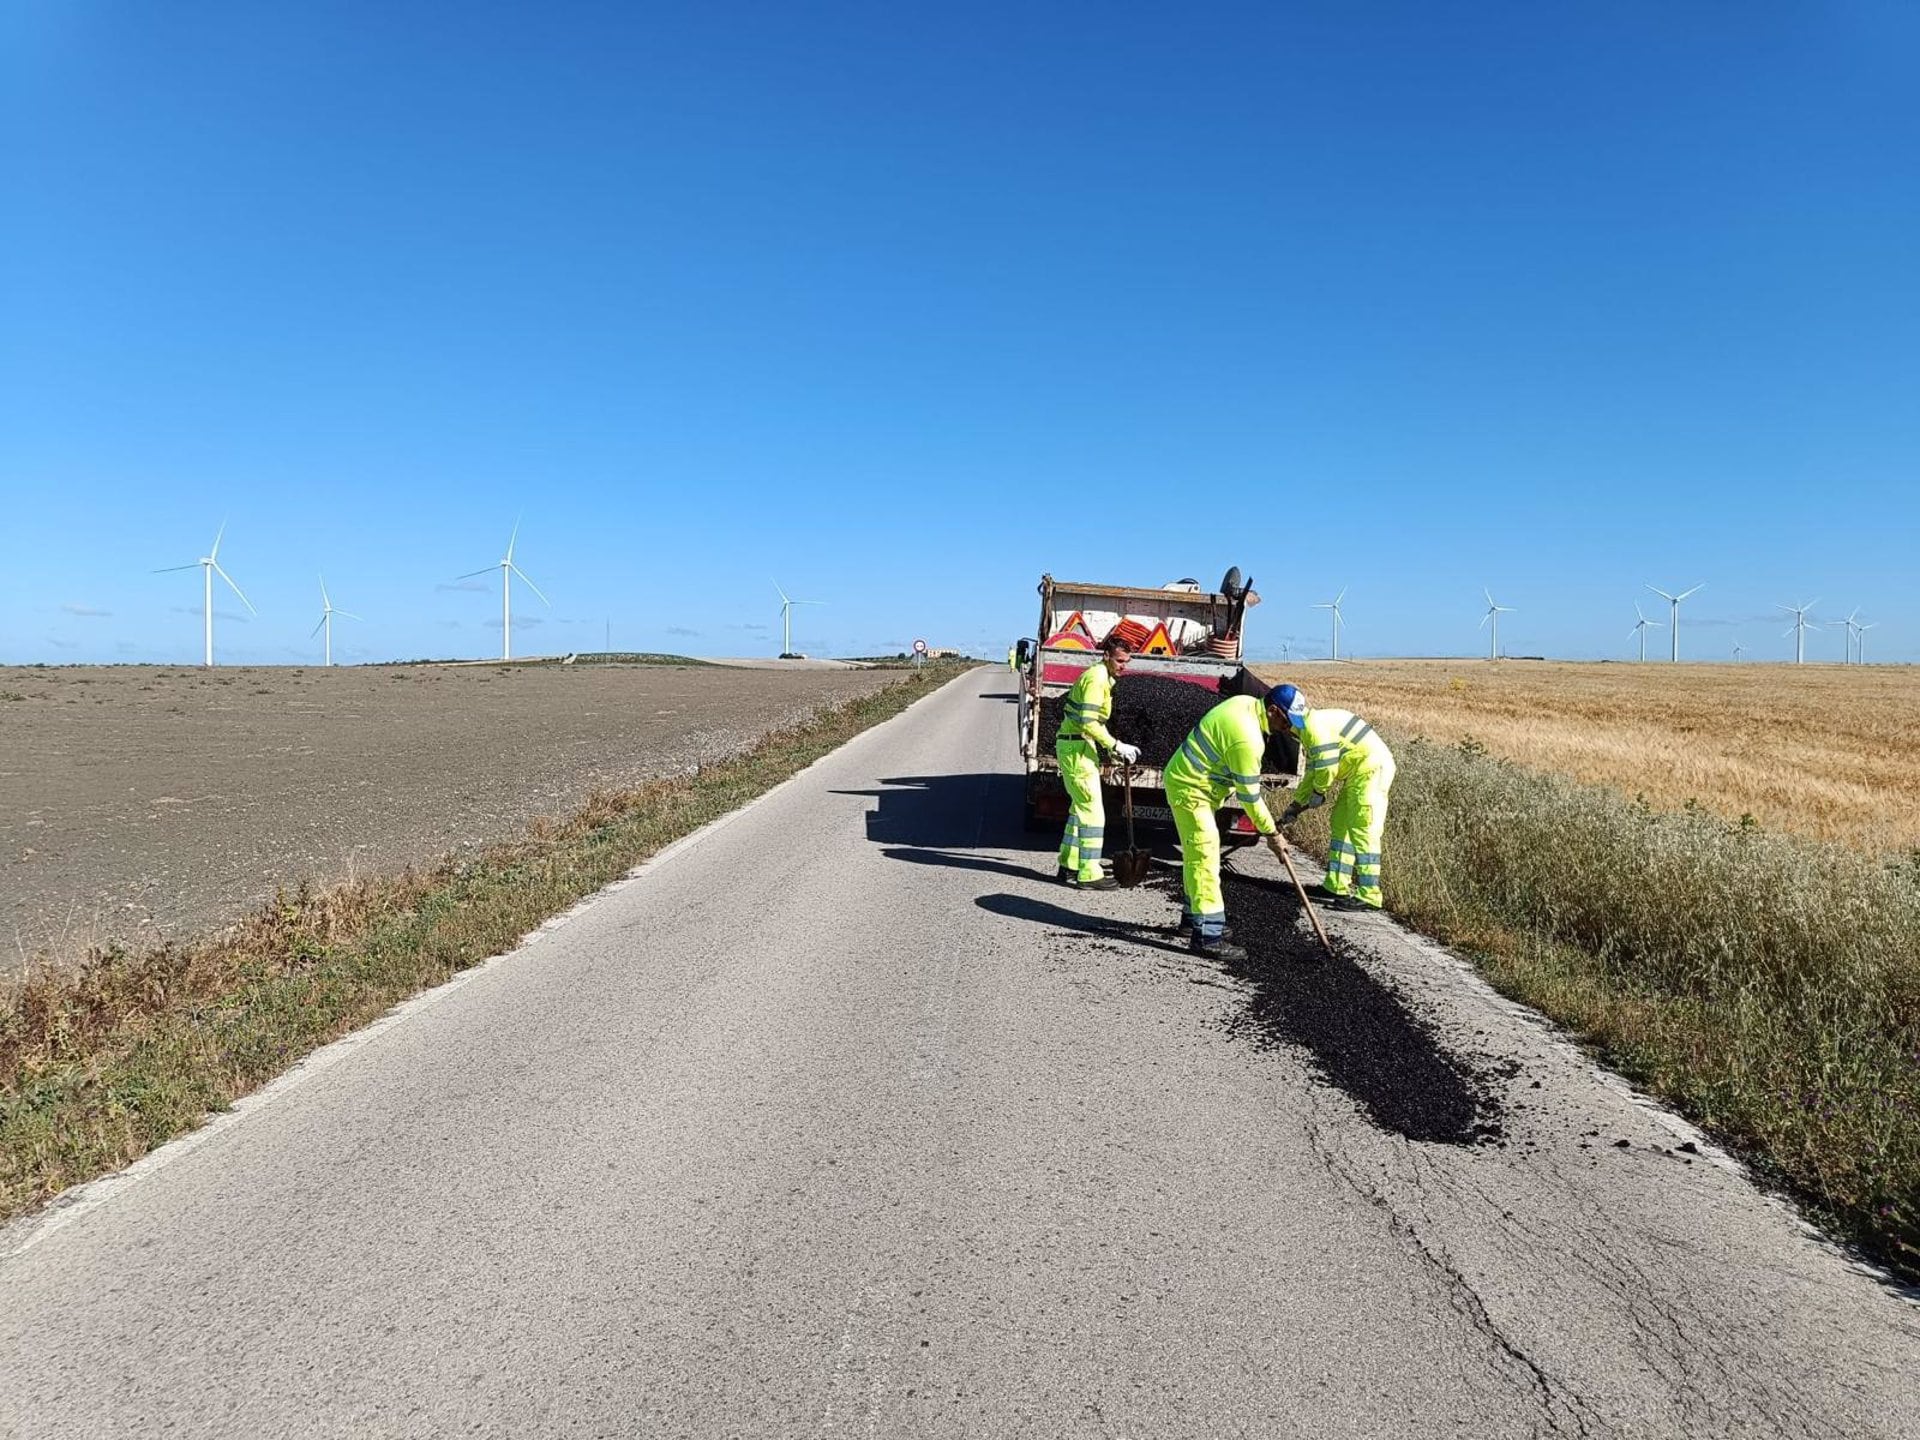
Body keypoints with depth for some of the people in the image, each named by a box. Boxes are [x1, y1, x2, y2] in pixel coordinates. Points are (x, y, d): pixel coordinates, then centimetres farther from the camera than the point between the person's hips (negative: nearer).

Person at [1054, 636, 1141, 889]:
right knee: (1092, 811, -7)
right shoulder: (1096, 678, -16)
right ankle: (1089, 875, -2)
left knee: (1080, 807, 17)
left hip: (1077, 747, 10)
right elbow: (1087, 723, -23)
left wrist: (1112, 748, 11)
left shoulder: (1104, 678, 16)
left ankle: (1068, 866, 24)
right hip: (1077, 748, -10)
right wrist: (1116, 746, -20)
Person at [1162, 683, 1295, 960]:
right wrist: (1271, 833, -8)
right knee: (1204, 857, -10)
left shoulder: (1245, 702, 1)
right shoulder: (1247, 737, -28)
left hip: (1187, 780, 11)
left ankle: (1194, 917, 31)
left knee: (1198, 854, 19)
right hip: (1190, 790, -11)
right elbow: (1249, 794, -19)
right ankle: (1207, 934, -9)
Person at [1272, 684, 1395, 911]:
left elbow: (1327, 766, -20)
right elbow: (1313, 770, 22)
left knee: (1362, 831, -12)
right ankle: (1336, 887, 17)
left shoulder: (1315, 725, -17)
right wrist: (1297, 804, 21)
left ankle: (1368, 896, -11)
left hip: (1372, 768, -11)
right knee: (1340, 825, 13)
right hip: (1360, 772, 11)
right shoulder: (1308, 726, 16)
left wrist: (1318, 792, -2)